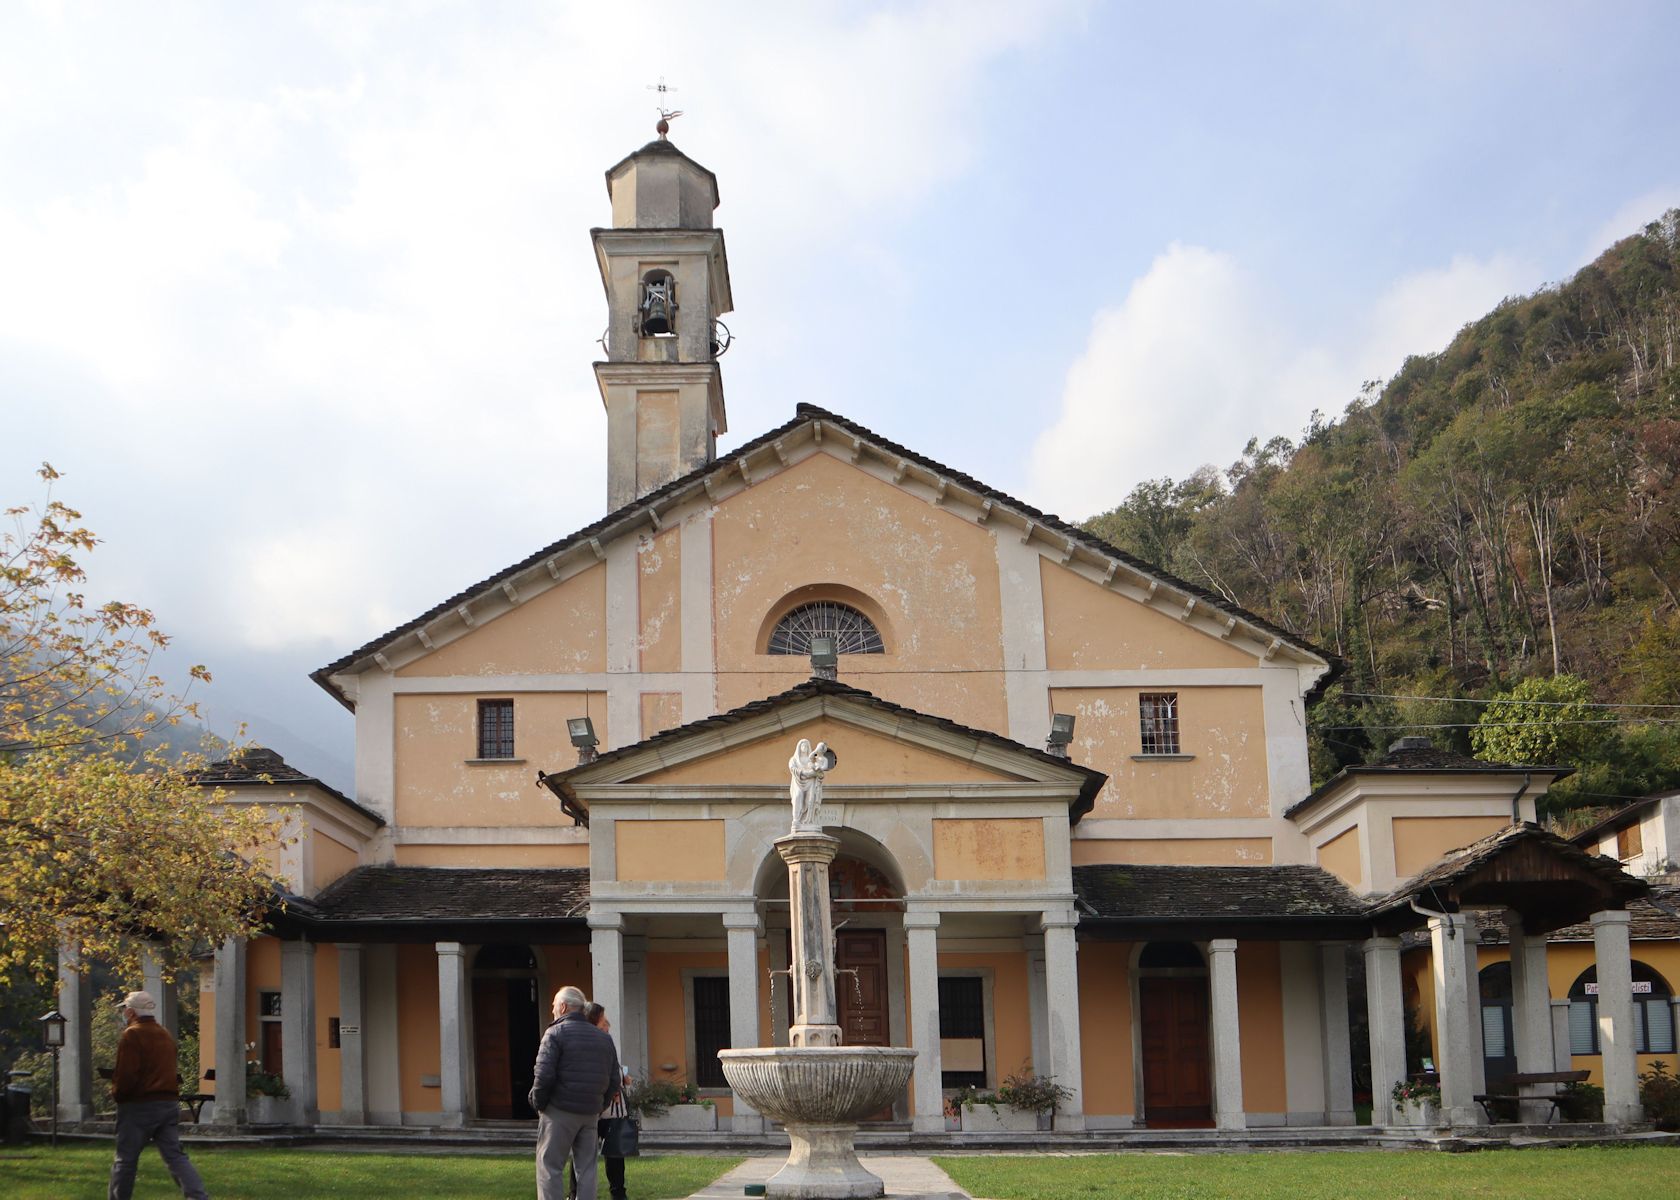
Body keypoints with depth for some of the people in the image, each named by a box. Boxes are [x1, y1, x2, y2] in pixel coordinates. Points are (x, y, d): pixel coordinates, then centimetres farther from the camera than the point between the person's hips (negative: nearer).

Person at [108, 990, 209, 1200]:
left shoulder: (132, 1035, -10)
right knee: (175, 1155, 2)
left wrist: (116, 1094, -1)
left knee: (126, 1159, 5)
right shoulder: (165, 1035, 16)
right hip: (169, 1103, 7)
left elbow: (126, 1075, -17)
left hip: (139, 1106, -7)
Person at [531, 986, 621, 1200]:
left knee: (550, 1167, 0)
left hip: (559, 1112, -5)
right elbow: (614, 1081, 12)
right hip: (591, 1114, 5)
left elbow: (544, 1075, -16)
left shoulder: (555, 1033, -7)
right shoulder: (603, 1038, 13)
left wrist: (538, 1103, -3)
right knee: (586, 1169, 10)